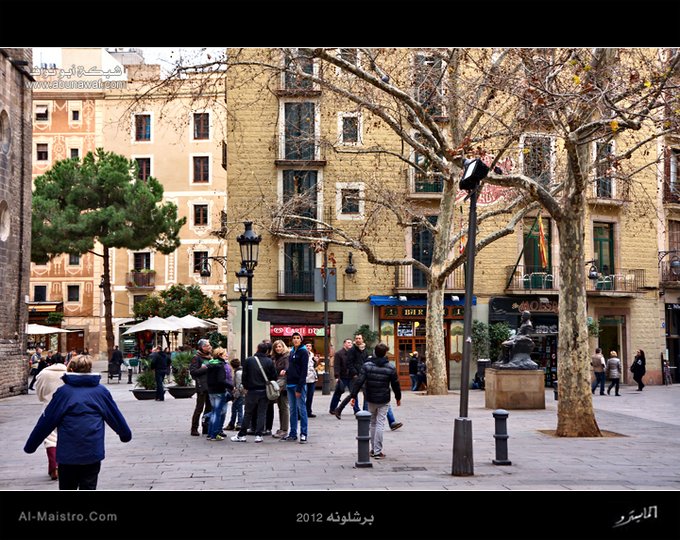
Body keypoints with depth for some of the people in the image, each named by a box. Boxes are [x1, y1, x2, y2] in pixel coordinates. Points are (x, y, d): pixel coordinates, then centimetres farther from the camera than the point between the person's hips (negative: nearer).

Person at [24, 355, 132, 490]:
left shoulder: (63, 391, -2)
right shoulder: (101, 391, 4)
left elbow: (46, 421, -1)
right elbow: (116, 416, 14)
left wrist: (30, 446, 9)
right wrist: (126, 434, 32)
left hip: (67, 454, -1)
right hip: (93, 453, 1)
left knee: (67, 487, 15)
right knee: (88, 487, 7)